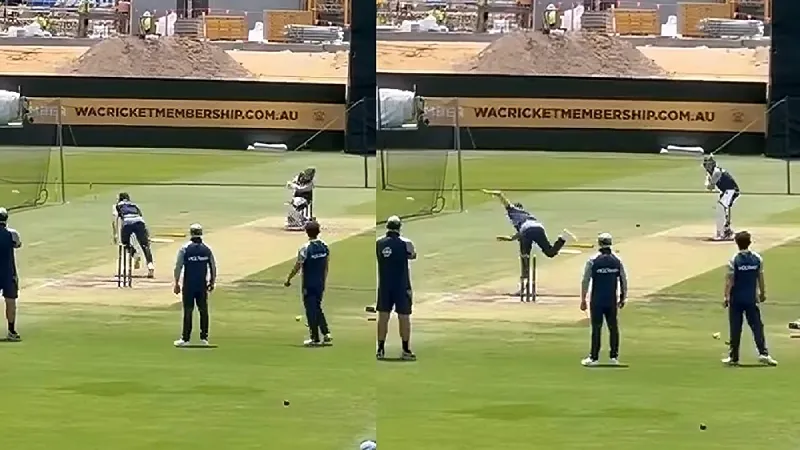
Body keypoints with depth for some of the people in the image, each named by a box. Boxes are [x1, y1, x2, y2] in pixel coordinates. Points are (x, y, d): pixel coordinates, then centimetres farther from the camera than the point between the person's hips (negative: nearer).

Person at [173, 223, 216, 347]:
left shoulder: (185, 248, -6)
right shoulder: (207, 249, 2)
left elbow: (178, 267, -7)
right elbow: (213, 267, 6)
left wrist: (176, 283, 0)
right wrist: (212, 282, 17)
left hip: (188, 285, -2)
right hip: (203, 285, 2)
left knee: (188, 311, 0)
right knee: (203, 311, 9)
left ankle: (185, 338, -1)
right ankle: (204, 338, 11)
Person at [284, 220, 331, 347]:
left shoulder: (305, 248, -17)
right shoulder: (325, 246, 0)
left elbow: (297, 267, -12)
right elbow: (326, 266, 8)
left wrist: (288, 280, 0)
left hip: (309, 285, -5)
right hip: (320, 284, 5)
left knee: (311, 310, 3)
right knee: (318, 309, 18)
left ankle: (315, 339, 6)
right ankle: (326, 334, 10)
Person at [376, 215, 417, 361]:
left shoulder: (379, 243, -2)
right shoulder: (405, 243, -10)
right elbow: (413, 256, 8)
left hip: (384, 285, 3)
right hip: (402, 286, -2)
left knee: (383, 316, 7)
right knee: (404, 316, 3)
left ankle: (380, 349, 5)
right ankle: (406, 350, 3)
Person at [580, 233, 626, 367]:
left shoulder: (593, 261, -8)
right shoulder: (617, 260, 0)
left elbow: (585, 281, -7)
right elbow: (623, 281, 5)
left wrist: (583, 299, 0)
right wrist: (623, 298, 15)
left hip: (597, 301, -2)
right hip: (612, 301, 2)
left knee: (596, 328, 1)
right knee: (613, 328, 10)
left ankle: (594, 357, 1)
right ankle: (614, 356, 13)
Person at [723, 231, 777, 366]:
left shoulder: (734, 260, -11)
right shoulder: (757, 259, -2)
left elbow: (729, 280, -11)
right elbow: (760, 278, 4)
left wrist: (726, 297, -5)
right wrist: (763, 293, 17)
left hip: (736, 299, -2)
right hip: (752, 299, 2)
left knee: (735, 328, 4)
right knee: (757, 326, 6)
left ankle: (734, 357, 8)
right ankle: (763, 353, -4)